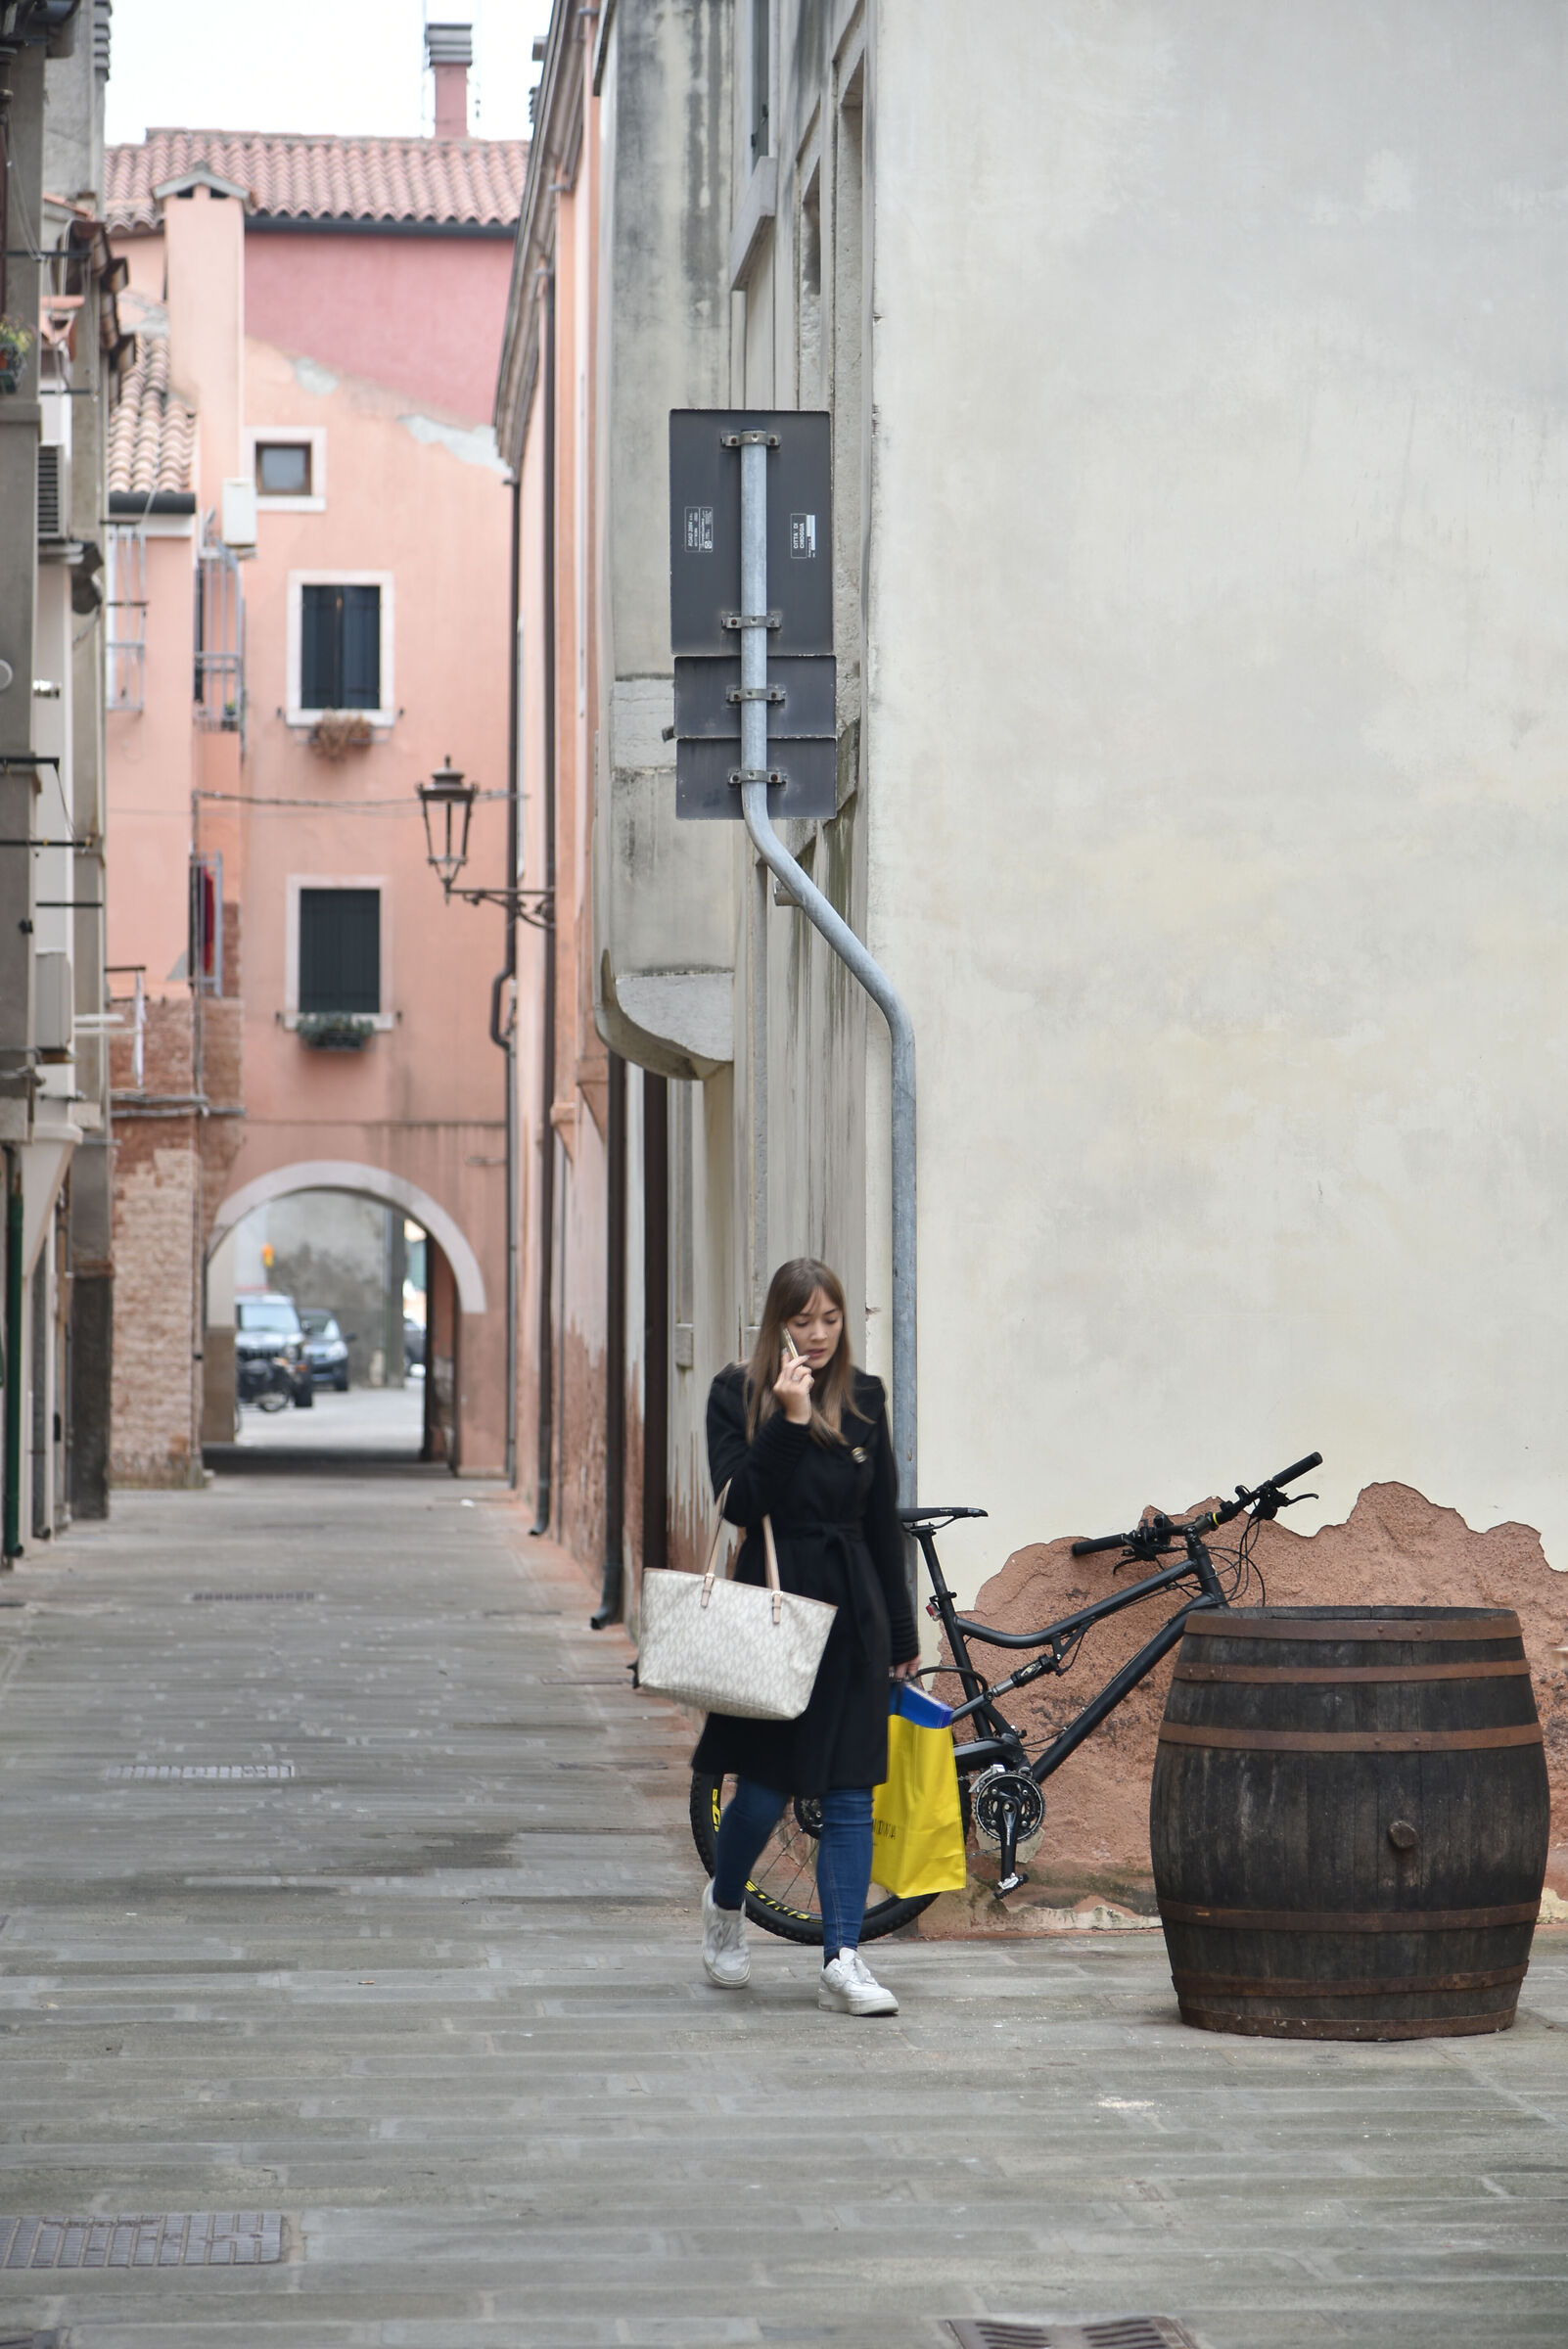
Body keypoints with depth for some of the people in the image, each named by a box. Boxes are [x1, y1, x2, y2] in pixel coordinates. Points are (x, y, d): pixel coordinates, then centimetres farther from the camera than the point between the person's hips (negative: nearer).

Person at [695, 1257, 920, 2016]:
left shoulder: (863, 1398, 8)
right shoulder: (738, 1396, -1)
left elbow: (883, 1521, 12)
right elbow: (739, 1502, -13)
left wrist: (901, 1633, 13)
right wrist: (789, 1419, -21)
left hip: (852, 1610, 3)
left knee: (849, 1795, -1)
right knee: (764, 1790, -1)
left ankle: (842, 1961, -1)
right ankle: (724, 1905, 29)